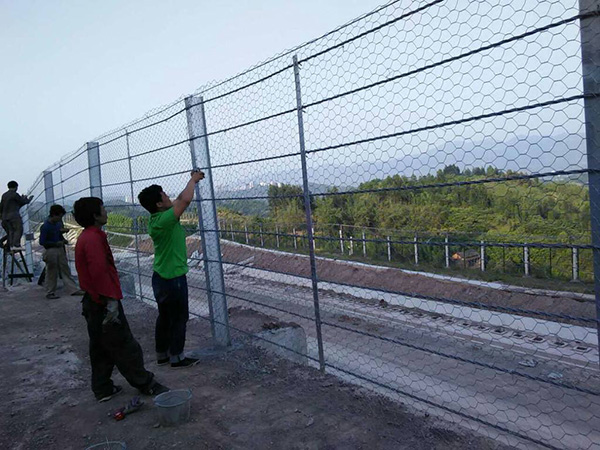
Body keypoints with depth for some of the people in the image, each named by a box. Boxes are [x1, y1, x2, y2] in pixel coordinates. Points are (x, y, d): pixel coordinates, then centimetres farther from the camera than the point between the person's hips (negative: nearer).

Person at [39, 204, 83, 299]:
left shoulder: (58, 223, 4)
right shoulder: (45, 227, -18)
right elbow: (42, 242, -18)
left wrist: (63, 240, 2)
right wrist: (56, 243, -19)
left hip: (60, 249, 7)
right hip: (51, 251, -7)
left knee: (66, 270, 10)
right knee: (51, 274, 4)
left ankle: (74, 289, 14)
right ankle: (50, 293, 17)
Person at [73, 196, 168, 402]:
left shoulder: (85, 237, 14)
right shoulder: (94, 238, -19)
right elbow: (100, 271, -26)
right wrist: (111, 300, -24)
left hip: (92, 302, 10)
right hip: (104, 304, -10)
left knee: (100, 347, 16)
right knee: (124, 346, 0)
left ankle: (102, 389, 25)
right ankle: (146, 384, 11)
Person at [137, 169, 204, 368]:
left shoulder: (157, 218, 5)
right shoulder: (163, 220, -23)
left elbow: (179, 200, 18)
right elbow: (185, 199, -30)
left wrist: (193, 181, 16)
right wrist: (193, 180, -12)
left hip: (161, 277, 9)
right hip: (173, 278, -9)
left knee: (165, 317, 18)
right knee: (179, 318, 4)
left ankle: (162, 354, 29)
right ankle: (177, 357, 16)